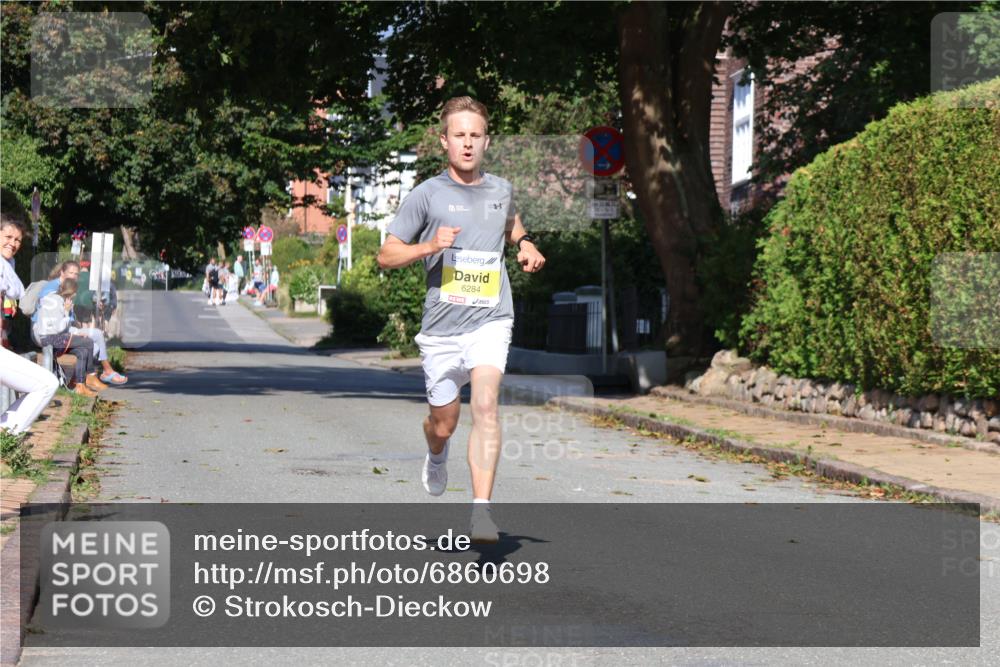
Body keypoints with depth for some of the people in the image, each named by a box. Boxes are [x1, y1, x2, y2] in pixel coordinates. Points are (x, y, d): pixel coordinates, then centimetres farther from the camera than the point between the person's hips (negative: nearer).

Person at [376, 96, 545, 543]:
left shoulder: (500, 190, 9)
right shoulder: (427, 194, -2)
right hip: (441, 326, 0)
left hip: (491, 321, 1)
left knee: (486, 406, -22)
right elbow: (386, 256, -1)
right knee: (443, 423, 12)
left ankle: (481, 510, -23)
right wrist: (430, 246, -19)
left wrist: (526, 246, 12)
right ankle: (436, 455, 50)